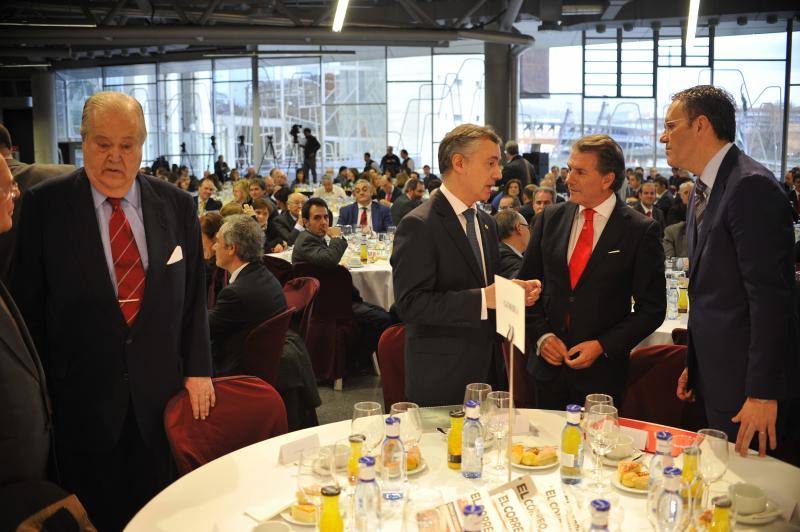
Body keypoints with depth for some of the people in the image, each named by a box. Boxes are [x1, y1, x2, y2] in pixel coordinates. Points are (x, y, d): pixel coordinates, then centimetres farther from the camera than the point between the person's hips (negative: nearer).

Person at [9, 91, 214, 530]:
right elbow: (28, 303, -2)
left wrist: (198, 368, 4)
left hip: (160, 396, 2)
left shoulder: (177, 206, 1)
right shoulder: (44, 205, -6)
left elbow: (194, 296, 7)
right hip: (81, 399, -2)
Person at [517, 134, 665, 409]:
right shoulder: (549, 219, 3)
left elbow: (651, 307, -5)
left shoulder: (641, 230, -7)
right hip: (548, 365, 3)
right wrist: (541, 335, -5)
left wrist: (602, 346, -12)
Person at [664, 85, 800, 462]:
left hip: (748, 386, -9)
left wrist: (762, 392, -23)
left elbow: (770, 294, -23)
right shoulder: (703, 189, 13)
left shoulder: (752, 186, -19)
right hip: (717, 379, 9)